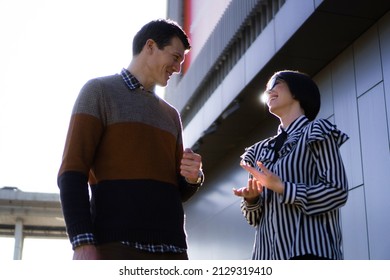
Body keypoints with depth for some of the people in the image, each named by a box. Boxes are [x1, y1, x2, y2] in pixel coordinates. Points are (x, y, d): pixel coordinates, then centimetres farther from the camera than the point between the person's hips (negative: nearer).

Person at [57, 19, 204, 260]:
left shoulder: (171, 115, 26)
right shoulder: (99, 91, 7)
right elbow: (72, 172, -4)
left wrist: (193, 177, 0)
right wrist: (83, 244, -18)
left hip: (171, 246, 6)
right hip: (116, 243, -6)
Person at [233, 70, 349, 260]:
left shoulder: (316, 131, 5)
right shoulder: (260, 151, 21)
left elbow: (337, 191, -7)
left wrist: (281, 187, -14)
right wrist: (251, 198, -3)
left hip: (308, 251, -5)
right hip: (269, 254, 6)